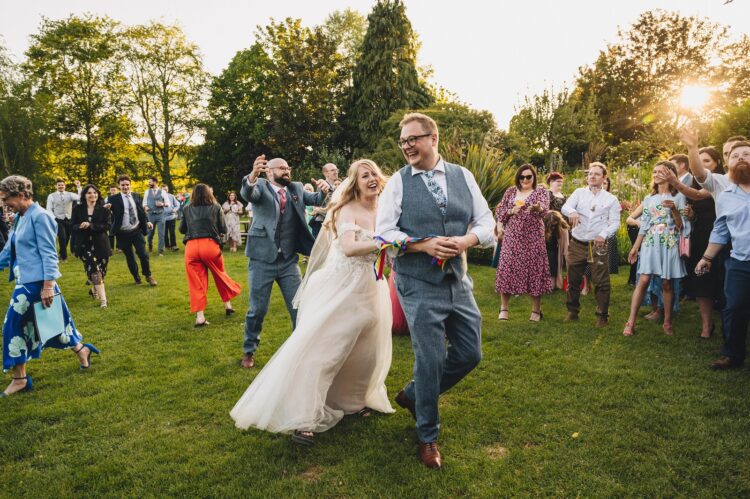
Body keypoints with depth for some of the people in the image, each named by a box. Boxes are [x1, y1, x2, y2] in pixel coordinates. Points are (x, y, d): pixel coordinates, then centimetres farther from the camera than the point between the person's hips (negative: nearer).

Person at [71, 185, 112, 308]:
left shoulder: (104, 210, 0)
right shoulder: (77, 209, 4)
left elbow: (108, 226, -11)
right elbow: (73, 226, 4)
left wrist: (90, 225, -22)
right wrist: (80, 226, -19)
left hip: (100, 244, 1)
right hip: (84, 244, -1)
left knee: (100, 270, 9)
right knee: (94, 270, -13)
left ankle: (94, 289, 39)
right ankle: (103, 299, -15)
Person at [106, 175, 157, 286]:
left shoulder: (136, 196, 6)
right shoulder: (114, 199, -5)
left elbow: (141, 211, 12)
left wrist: (147, 221, -1)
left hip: (137, 231, 1)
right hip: (123, 233, -1)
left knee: (143, 255, -2)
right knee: (129, 257, 9)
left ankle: (148, 276, 15)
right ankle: (136, 278, 25)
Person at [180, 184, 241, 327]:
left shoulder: (187, 209, 13)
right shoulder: (216, 207, 8)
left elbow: (181, 229, 20)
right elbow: (224, 229, 9)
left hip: (191, 246, 1)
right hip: (210, 245, -1)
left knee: (196, 282, 6)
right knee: (220, 275, 19)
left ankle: (200, 316, 2)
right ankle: (228, 305, 31)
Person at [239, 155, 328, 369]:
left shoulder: (296, 188, 12)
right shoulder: (261, 186, -1)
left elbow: (318, 200, 3)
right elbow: (247, 193, -22)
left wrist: (324, 190, -20)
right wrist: (253, 175, -44)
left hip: (289, 260, 3)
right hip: (262, 259, -3)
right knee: (257, 309, 6)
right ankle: (249, 351, 27)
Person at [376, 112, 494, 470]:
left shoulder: (463, 176, 5)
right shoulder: (397, 182, -3)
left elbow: (486, 221, 6)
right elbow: (384, 232, -7)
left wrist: (466, 240, -15)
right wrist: (426, 245, -20)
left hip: (458, 282, 5)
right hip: (419, 286, -4)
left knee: (470, 354, 10)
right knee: (431, 359, 0)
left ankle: (412, 395, 35)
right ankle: (427, 437, 24)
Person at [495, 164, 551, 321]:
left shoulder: (541, 190, 2)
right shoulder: (510, 192, 10)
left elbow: (545, 208, -17)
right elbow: (499, 212, 10)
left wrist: (538, 208, -40)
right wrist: (511, 211, -9)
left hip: (533, 237, -2)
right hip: (512, 236, 2)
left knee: (534, 269, -1)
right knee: (507, 267, -1)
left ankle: (536, 309, 12)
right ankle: (504, 308, 9)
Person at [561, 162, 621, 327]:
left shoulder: (611, 199, 6)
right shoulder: (579, 192, 8)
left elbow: (615, 222, 1)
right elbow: (565, 206, -7)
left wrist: (603, 234, -18)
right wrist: (572, 212, -31)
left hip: (598, 245, -1)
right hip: (577, 244, 1)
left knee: (601, 281, -1)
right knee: (573, 279, 9)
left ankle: (602, 315, 11)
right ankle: (572, 311, 25)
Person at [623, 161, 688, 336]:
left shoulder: (678, 197, 3)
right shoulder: (649, 199, 13)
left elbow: (681, 226, -2)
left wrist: (674, 209, -19)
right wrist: (635, 248, 11)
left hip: (669, 244, -2)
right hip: (650, 243, 2)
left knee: (666, 283, 1)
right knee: (643, 280, -8)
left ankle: (667, 322, 15)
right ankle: (631, 322, -10)